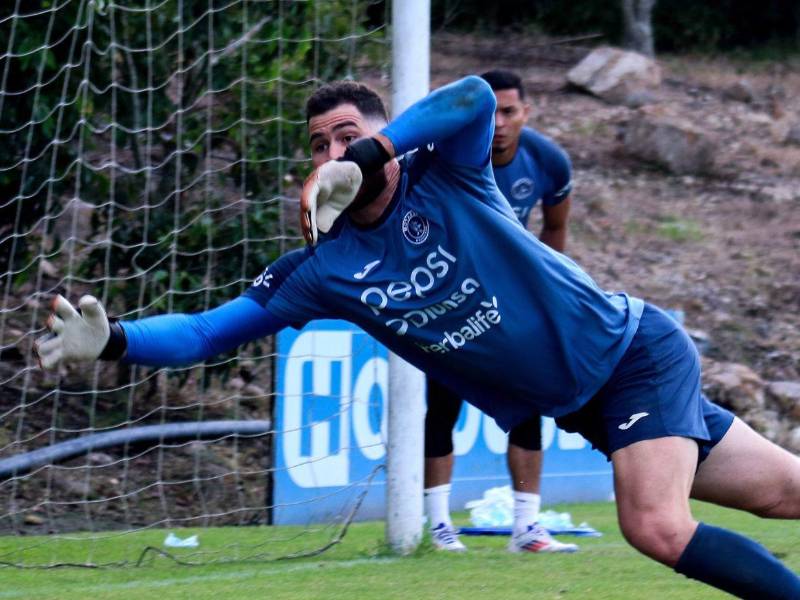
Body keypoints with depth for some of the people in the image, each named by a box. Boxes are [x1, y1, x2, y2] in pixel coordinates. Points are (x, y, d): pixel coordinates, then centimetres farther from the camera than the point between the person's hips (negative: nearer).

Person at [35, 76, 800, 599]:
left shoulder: (441, 176, -14)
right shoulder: (322, 269, -3)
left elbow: (477, 96, -36)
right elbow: (208, 332, -5)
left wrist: (363, 162, -37)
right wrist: (110, 341, -21)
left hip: (636, 348, -4)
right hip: (584, 410, 4)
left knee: (656, 524, -23)